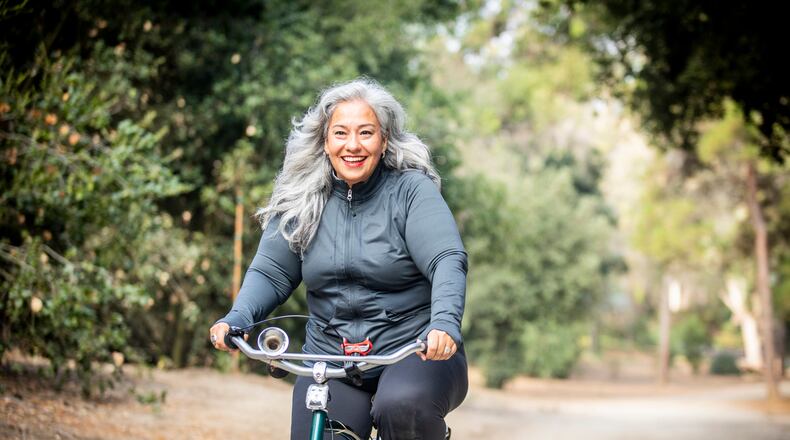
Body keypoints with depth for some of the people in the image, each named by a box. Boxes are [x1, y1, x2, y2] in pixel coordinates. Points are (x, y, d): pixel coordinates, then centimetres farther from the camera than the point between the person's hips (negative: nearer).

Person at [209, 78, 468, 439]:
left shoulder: (411, 189, -6)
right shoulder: (302, 200, 5)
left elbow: (448, 261, -17)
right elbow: (271, 273, 4)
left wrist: (444, 322, -36)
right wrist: (237, 318, -16)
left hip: (415, 353, -4)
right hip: (329, 357, 4)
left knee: (401, 407, -33)